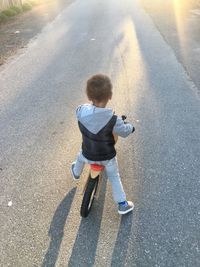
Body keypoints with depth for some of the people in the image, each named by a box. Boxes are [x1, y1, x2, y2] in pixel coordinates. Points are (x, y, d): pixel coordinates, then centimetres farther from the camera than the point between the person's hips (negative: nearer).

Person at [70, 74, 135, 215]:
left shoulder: (81, 111, -24)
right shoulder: (113, 120, -31)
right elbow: (125, 131, -14)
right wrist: (130, 126, 8)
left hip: (88, 154, 3)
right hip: (107, 157, -2)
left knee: (81, 157, 38)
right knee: (114, 177, 22)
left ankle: (76, 173, 66)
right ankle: (122, 204, 31)